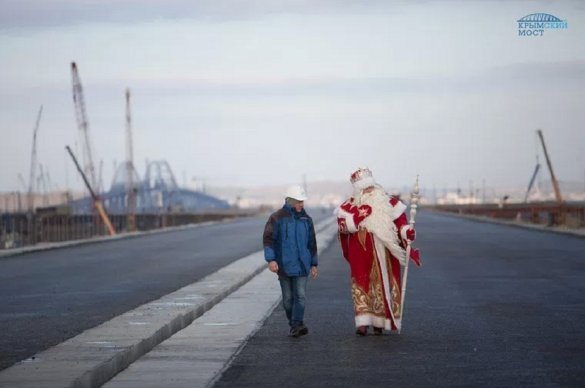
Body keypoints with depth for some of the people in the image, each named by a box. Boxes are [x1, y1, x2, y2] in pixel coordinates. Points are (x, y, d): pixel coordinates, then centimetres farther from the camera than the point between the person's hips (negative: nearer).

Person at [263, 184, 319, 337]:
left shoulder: (306, 219, 9)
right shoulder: (277, 218, -3)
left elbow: (311, 243, 16)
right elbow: (268, 239, -7)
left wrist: (313, 264, 17)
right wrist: (271, 259, -17)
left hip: (301, 264, 2)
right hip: (284, 265, -2)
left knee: (300, 296, -11)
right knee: (288, 297, 6)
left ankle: (297, 326, -17)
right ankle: (294, 325, 19)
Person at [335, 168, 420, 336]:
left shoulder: (388, 202, 8)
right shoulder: (350, 206, 3)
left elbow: (400, 220, 9)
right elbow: (343, 226, -7)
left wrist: (407, 231, -10)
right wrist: (358, 216, -19)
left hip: (384, 252, 2)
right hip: (361, 252, -2)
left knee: (384, 284, 3)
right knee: (362, 284, -10)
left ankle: (379, 323, 13)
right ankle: (363, 323, -14)